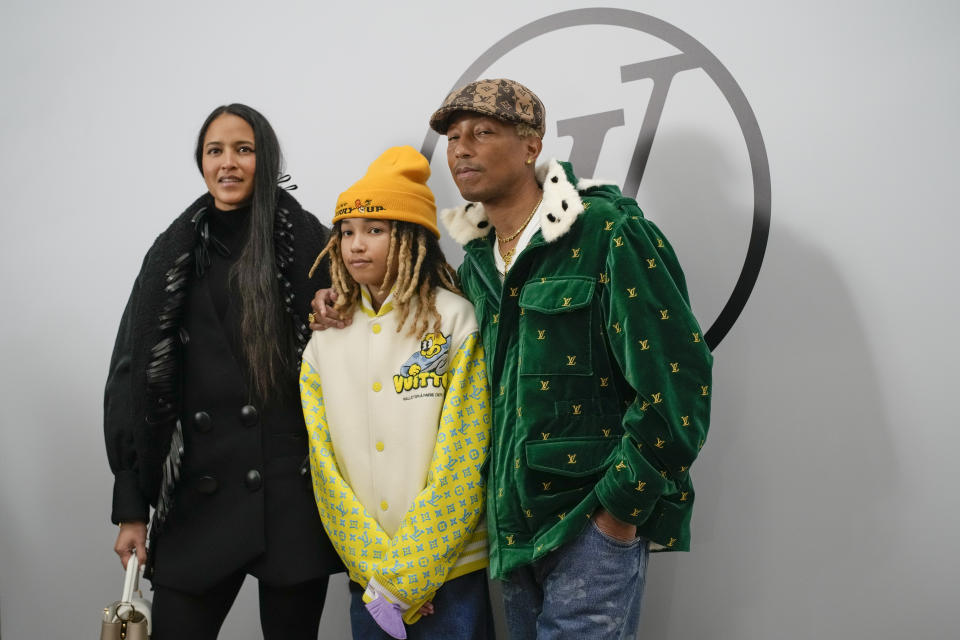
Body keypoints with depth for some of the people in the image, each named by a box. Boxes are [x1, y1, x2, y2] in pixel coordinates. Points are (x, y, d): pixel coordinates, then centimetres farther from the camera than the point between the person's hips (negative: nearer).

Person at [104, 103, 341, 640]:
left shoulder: (309, 244, 1)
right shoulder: (175, 254, 7)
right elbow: (137, 377, 6)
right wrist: (131, 508, 3)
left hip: (295, 493, -2)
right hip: (201, 494, 2)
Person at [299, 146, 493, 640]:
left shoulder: (456, 324, -6)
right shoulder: (325, 343, 5)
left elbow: (460, 461, -10)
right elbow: (325, 468, 2)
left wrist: (407, 577, -11)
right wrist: (376, 572, -7)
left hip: (447, 570, -3)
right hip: (366, 578, 3)